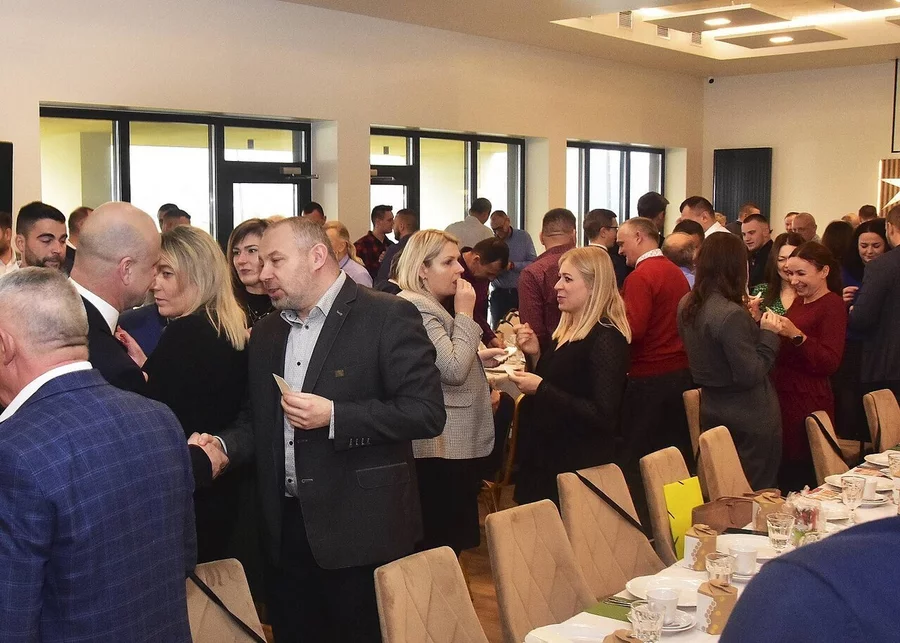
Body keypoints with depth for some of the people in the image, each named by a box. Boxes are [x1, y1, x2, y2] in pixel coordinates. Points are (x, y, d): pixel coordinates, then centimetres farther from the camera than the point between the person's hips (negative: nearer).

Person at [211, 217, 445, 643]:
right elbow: (261, 420, 17)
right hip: (287, 528, 6)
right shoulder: (266, 333, 12)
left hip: (362, 530, -6)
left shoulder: (387, 316, -10)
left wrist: (334, 417, -22)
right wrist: (225, 446, -4)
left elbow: (427, 411, -16)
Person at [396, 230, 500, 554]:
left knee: (449, 542, 15)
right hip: (442, 447, -11)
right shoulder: (415, 307, -17)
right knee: (441, 546, -4)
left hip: (454, 443, 11)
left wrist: (478, 356, 16)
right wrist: (465, 313, -16)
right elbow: (453, 370, -24)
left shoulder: (431, 306, 17)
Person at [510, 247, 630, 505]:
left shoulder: (606, 339, -18)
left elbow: (603, 415, -24)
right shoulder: (567, 330, 10)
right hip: (548, 459, 9)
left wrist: (540, 388, -24)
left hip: (579, 467, -9)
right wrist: (536, 354, 4)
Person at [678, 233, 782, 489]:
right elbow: (751, 375, -23)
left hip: (712, 411, 8)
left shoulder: (687, 305, 1)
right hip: (750, 419, -8)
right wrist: (769, 334, -12)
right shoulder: (731, 315, -25)